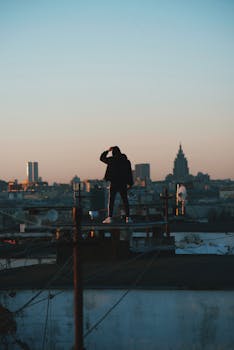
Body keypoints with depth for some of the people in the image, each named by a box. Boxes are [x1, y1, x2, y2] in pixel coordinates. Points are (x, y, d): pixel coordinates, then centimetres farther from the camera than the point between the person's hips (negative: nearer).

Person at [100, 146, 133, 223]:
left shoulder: (111, 160, -5)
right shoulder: (126, 161, 3)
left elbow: (102, 158, 10)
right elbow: (129, 173, 3)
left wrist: (107, 151, 17)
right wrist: (130, 183, 8)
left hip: (114, 183, -3)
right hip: (123, 184, 3)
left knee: (111, 201, 0)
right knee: (125, 201, 7)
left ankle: (109, 218, -7)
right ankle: (128, 217, 5)